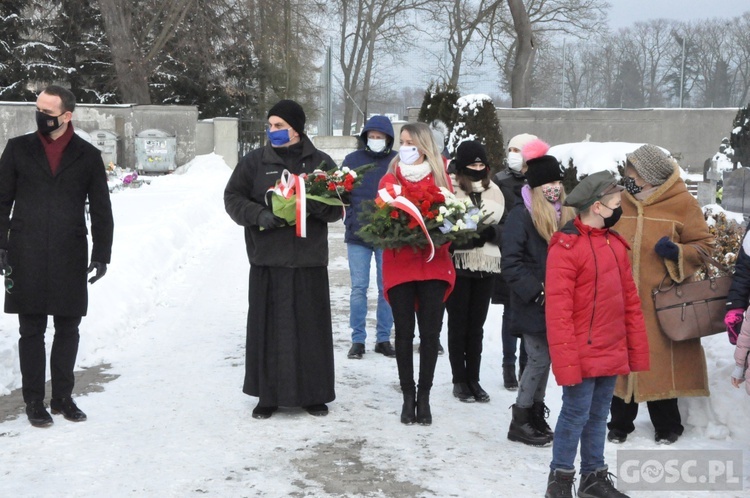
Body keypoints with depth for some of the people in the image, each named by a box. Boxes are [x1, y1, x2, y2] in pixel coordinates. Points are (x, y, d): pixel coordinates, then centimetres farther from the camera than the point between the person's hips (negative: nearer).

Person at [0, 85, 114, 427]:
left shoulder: (88, 156, 4)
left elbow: (101, 210, 6)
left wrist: (101, 254, -1)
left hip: (71, 258, 1)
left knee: (68, 329, 8)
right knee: (31, 331, 5)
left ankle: (63, 396, 21)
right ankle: (34, 400, 14)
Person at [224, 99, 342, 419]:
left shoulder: (321, 162, 7)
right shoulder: (255, 161, 6)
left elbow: (337, 206, 7)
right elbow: (233, 197, 5)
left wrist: (314, 205, -15)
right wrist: (258, 215, -14)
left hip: (309, 259, 0)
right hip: (268, 260, 0)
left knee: (311, 327, 5)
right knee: (268, 327, 2)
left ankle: (313, 394, 17)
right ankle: (268, 395, 13)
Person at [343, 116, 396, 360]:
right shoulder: (352, 160, 3)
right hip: (357, 233, 0)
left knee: (387, 289, 7)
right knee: (359, 288, 2)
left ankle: (383, 338, 18)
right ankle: (358, 340, 10)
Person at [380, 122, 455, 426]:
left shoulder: (441, 178, 8)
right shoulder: (390, 179, 7)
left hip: (434, 265, 0)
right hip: (399, 265, 0)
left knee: (430, 332, 1)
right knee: (404, 332, 1)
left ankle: (424, 397, 13)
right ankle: (408, 396, 12)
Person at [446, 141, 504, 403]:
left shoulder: (493, 192, 13)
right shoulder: (449, 188, -5)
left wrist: (489, 231, -9)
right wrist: (479, 232, -21)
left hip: (485, 266, 5)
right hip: (457, 263, -5)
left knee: (476, 325, 10)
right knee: (458, 323, 3)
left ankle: (473, 379, 18)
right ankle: (460, 380, 11)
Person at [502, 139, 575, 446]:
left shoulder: (566, 215, 11)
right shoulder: (521, 216, -11)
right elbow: (511, 264, -16)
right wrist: (536, 291, -20)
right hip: (532, 305, -6)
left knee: (544, 359, 12)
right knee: (539, 359, -4)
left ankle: (536, 414, 24)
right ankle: (520, 421, 8)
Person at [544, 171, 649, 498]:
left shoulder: (615, 243, 10)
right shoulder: (566, 247, -14)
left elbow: (629, 300, 14)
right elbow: (558, 310, -17)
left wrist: (637, 349, 13)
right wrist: (566, 361, -19)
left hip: (612, 353, 7)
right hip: (583, 355, -7)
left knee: (599, 415, 15)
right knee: (576, 414, -1)